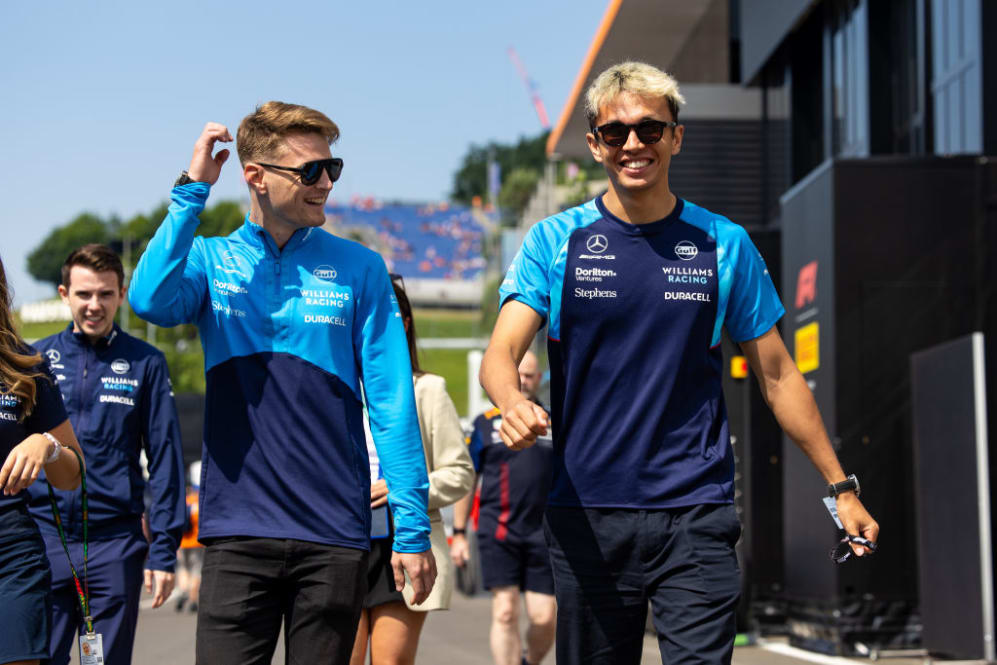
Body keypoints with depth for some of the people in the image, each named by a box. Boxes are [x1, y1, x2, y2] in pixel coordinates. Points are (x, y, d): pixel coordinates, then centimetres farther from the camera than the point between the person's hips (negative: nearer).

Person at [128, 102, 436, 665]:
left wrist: (413, 529, -2)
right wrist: (194, 190, -13)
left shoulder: (357, 268, 6)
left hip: (335, 537, 0)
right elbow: (151, 300, -16)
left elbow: (393, 404, 3)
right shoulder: (210, 260, 7)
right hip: (238, 533, 0)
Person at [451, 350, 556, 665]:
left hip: (544, 533, 1)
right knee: (505, 612, -8)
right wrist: (459, 533, 9)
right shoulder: (486, 423, 8)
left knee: (544, 618, -2)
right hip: (498, 530, -1)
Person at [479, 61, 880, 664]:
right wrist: (514, 404, -31)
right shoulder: (555, 242, 4)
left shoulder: (724, 245, 6)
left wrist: (841, 487, 12)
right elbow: (502, 352, -7)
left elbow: (778, 376, 12)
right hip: (586, 516, 1)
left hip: (697, 516, 0)